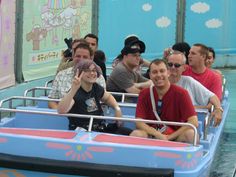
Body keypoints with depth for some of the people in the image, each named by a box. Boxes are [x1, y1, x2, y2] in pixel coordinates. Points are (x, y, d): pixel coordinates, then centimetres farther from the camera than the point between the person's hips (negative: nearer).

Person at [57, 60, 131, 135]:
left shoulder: (97, 88, 7)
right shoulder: (76, 93, -14)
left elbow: (108, 97, 32)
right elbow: (61, 111, -34)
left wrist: (117, 108, 12)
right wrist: (73, 89, -43)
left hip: (100, 129, 8)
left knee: (128, 133, -10)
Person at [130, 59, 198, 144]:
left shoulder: (181, 93, -6)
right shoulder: (144, 94, 1)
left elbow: (194, 122, -13)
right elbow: (139, 122, -7)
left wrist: (170, 137, -18)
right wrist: (158, 135, -22)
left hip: (175, 136, -1)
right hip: (151, 136, 1)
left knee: (191, 134, -31)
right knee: (136, 134, -30)